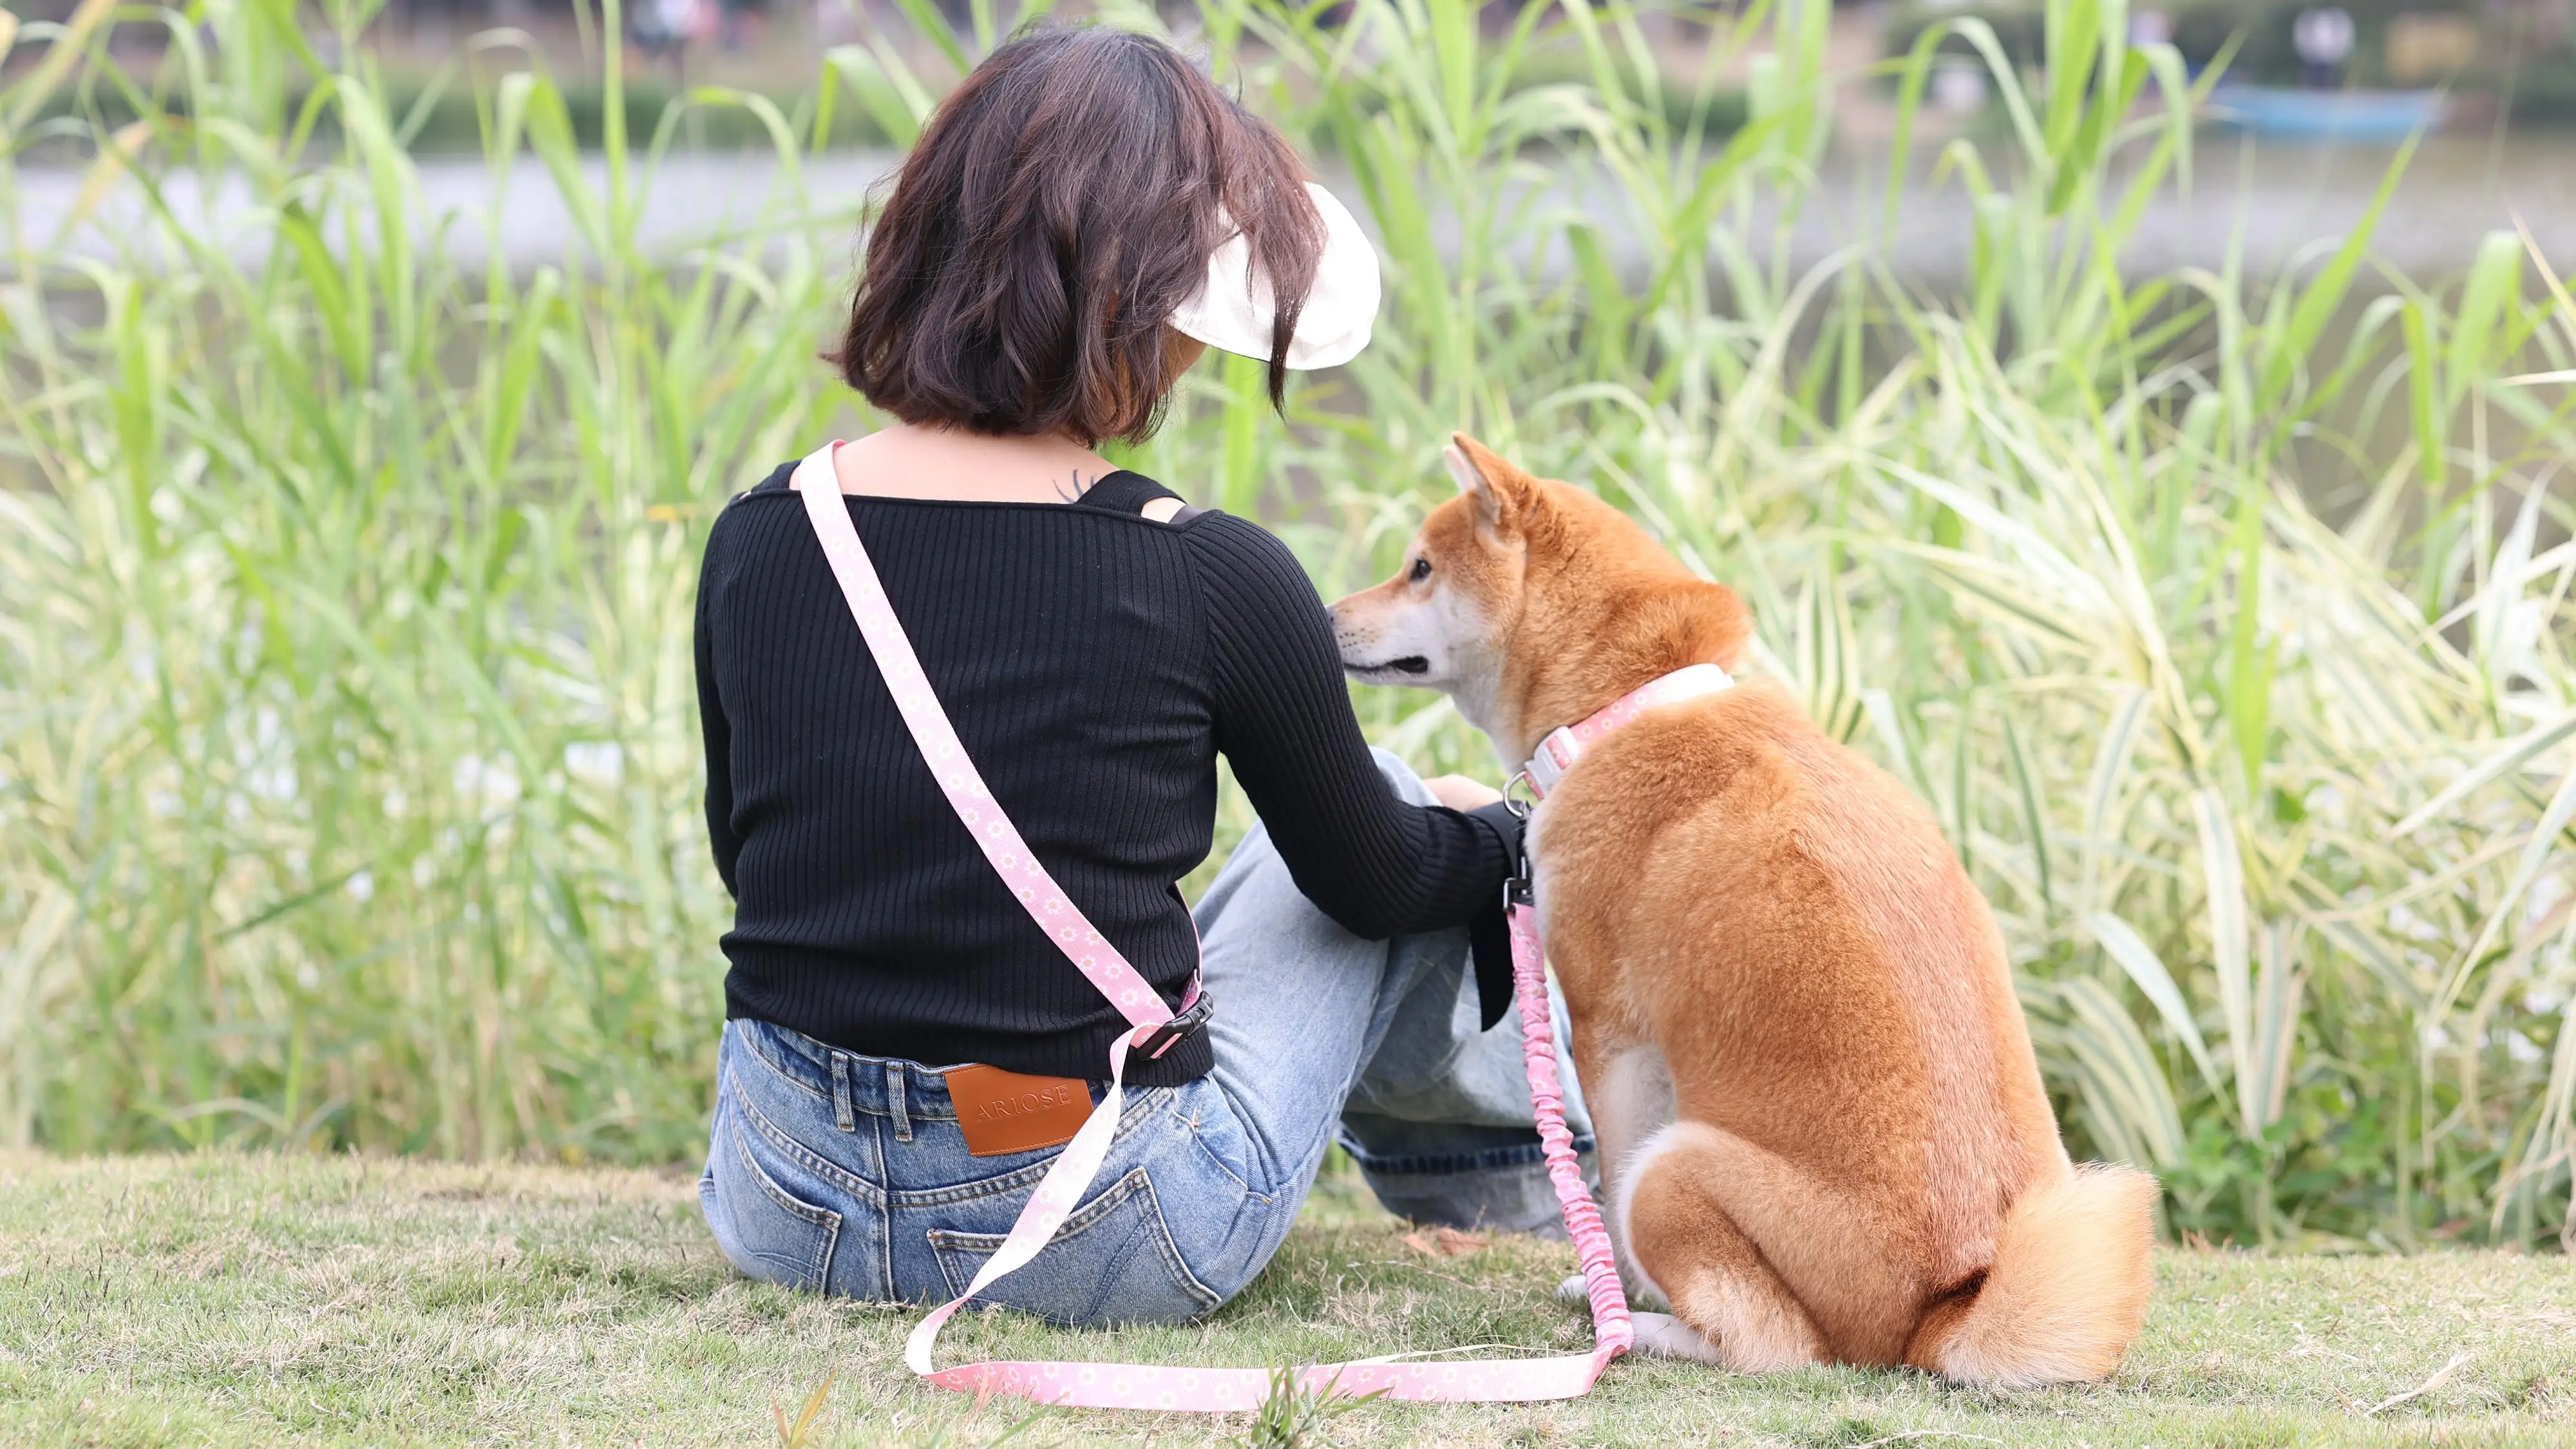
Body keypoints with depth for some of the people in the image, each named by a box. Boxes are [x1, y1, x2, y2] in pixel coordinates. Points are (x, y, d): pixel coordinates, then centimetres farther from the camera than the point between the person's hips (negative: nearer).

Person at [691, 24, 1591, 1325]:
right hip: (1097, 1244, -4)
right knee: (1419, 846, 23)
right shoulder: (1208, 580, -16)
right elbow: (1377, 878, 3)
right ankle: (1496, 1153, 46)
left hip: (778, 1209, 4)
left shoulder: (757, 542, -5)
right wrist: (1504, 837, 26)